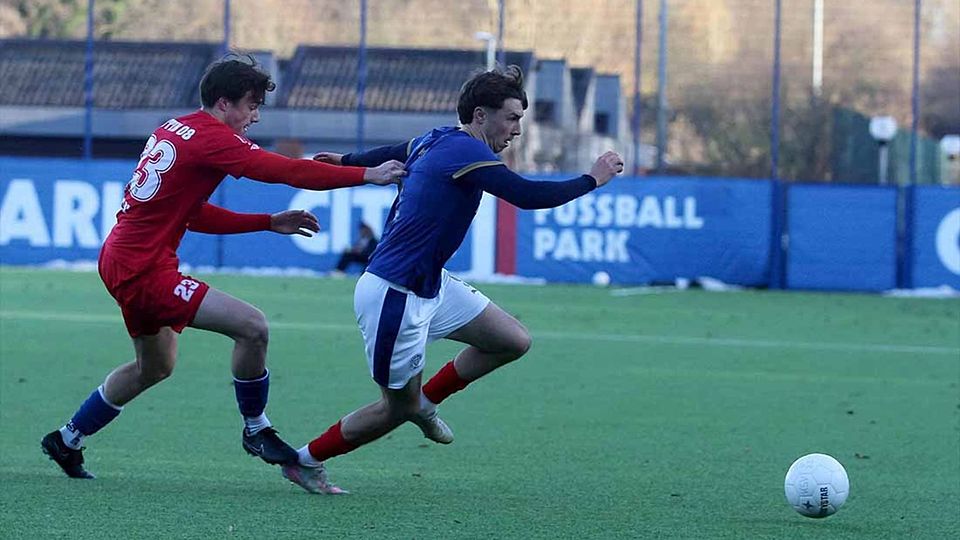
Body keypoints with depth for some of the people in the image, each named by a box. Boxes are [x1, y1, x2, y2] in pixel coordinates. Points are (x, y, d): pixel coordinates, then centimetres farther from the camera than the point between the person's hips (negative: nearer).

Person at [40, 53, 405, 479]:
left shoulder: (174, 130, 14)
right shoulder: (211, 137, -15)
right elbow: (286, 171, -22)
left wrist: (268, 222, 16)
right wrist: (368, 175, -19)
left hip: (122, 262, 11)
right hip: (144, 269, -11)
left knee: (155, 367, 28)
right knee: (252, 326, -17)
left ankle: (66, 441, 38)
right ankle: (256, 431, -1)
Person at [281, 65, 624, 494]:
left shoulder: (436, 141, 6)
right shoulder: (464, 152, -22)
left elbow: (392, 154, 26)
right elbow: (527, 196, -30)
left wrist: (346, 161, 46)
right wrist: (592, 179, -17)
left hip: (430, 284, 10)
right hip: (393, 294, -10)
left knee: (514, 341, 8)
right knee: (397, 408, 3)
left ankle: (424, 401, 24)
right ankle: (306, 461, 20)